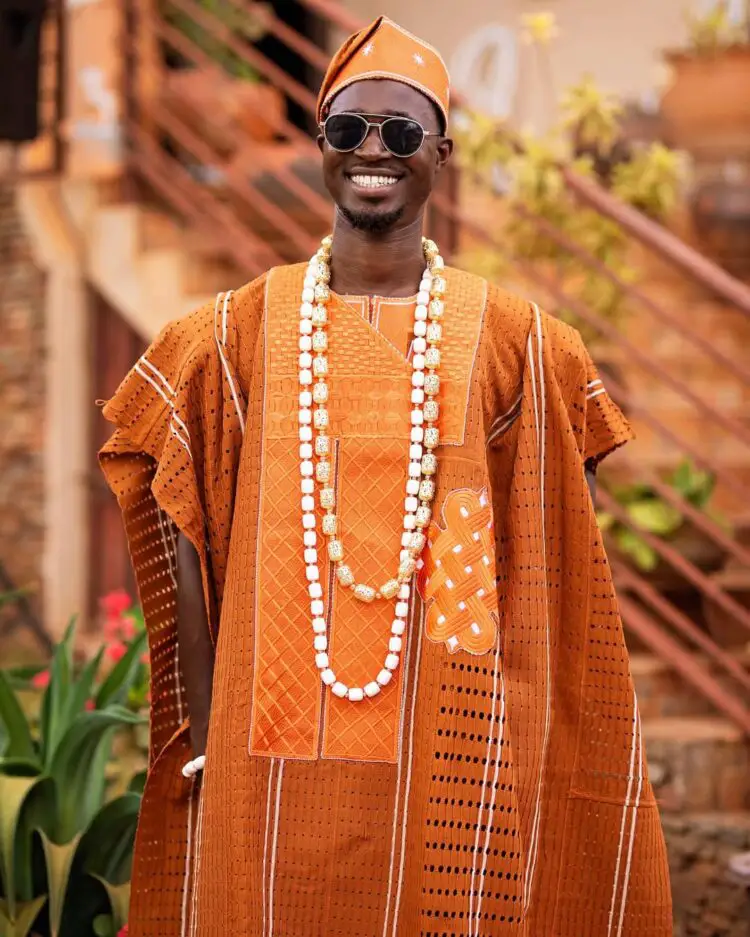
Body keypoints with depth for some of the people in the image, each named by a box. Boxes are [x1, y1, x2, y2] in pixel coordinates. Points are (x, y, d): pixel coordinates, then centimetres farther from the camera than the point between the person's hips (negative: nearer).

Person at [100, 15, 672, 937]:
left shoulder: (510, 341, 1)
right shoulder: (242, 334, 4)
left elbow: (544, 563, 4)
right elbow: (180, 534, 4)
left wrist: (519, 742, -2)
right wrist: (202, 730, -2)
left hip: (447, 754, 0)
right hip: (275, 754, 1)